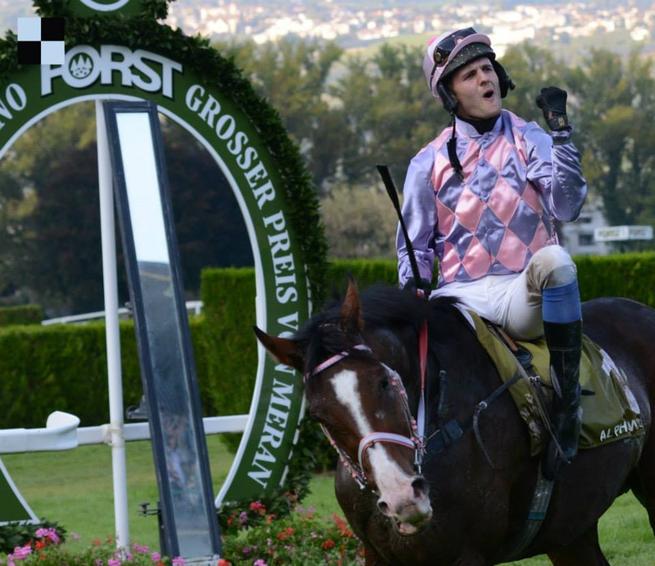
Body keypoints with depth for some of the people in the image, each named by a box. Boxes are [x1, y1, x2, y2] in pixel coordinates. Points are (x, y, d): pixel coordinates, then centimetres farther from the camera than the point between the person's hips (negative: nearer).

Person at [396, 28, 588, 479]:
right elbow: (415, 247, 17)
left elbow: (566, 208, -8)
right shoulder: (430, 163, 10)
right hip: (459, 299, 2)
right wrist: (412, 294, -2)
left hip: (526, 296, -2)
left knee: (554, 259, -37)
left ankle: (567, 403, -31)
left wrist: (561, 133, -14)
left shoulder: (531, 141, 7)